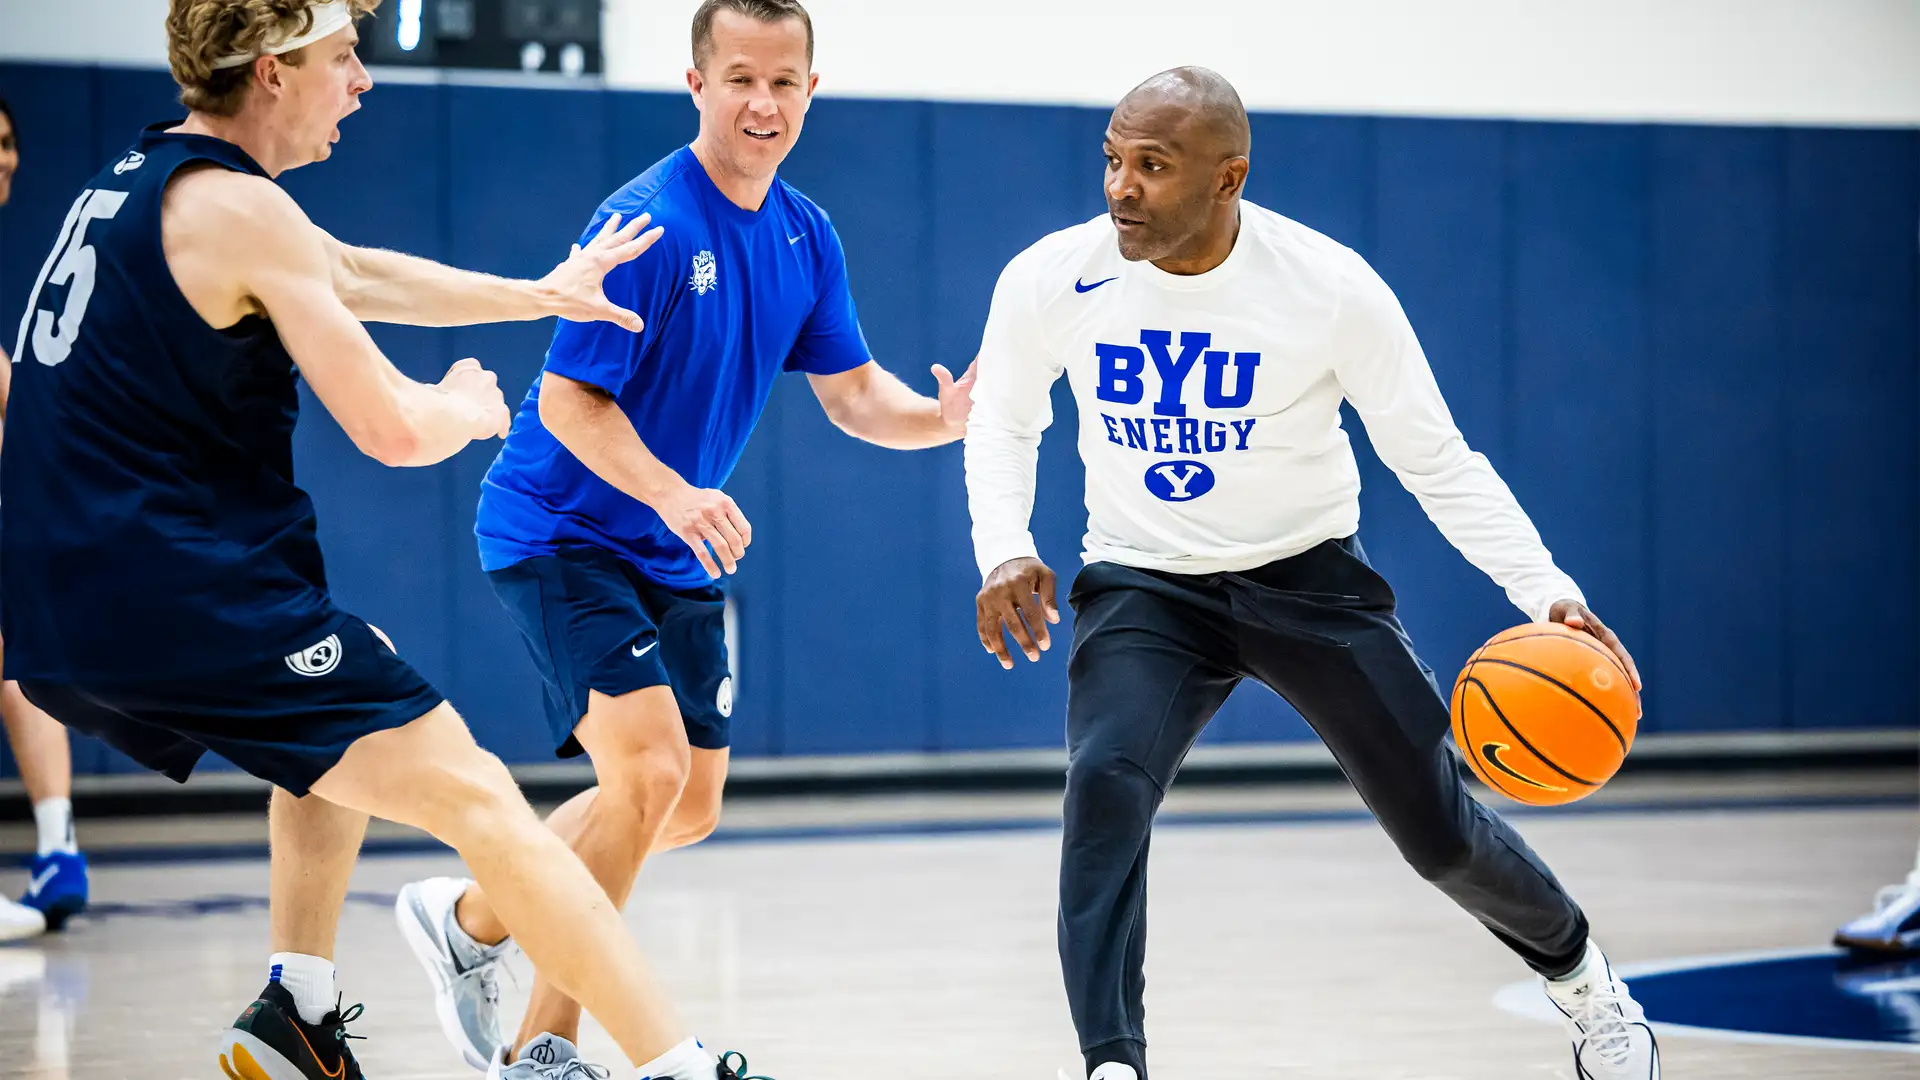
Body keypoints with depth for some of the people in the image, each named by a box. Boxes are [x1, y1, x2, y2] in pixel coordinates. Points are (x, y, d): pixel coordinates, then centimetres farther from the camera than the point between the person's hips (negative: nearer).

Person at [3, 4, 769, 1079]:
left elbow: (356, 275, 31)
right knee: (482, 801, -8)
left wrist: (539, 294, 37)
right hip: (187, 601, -9)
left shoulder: (139, 180, 16)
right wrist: (470, 408, 10)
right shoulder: (238, 208, -12)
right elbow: (392, 428, -12)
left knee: (342, 724, 34)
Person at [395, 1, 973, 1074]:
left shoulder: (806, 236, 2)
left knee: (690, 805, 13)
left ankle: (474, 914, 29)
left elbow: (853, 391, 5)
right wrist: (671, 494, -36)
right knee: (649, 771, -21)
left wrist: (942, 418, -16)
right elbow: (569, 399, -22)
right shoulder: (645, 223, -21)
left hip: (676, 557, 8)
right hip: (560, 533, -8)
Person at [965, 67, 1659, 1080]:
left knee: (1441, 833, 4)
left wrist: (1545, 590, -23)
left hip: (1307, 575, -1)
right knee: (1104, 789, -29)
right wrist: (1004, 552, -12)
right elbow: (1002, 423, 6)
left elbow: (1437, 460, -11)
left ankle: (1580, 976, 36)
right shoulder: (1050, 281, -14)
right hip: (1143, 586, 1)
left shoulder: (1330, 287, -19)